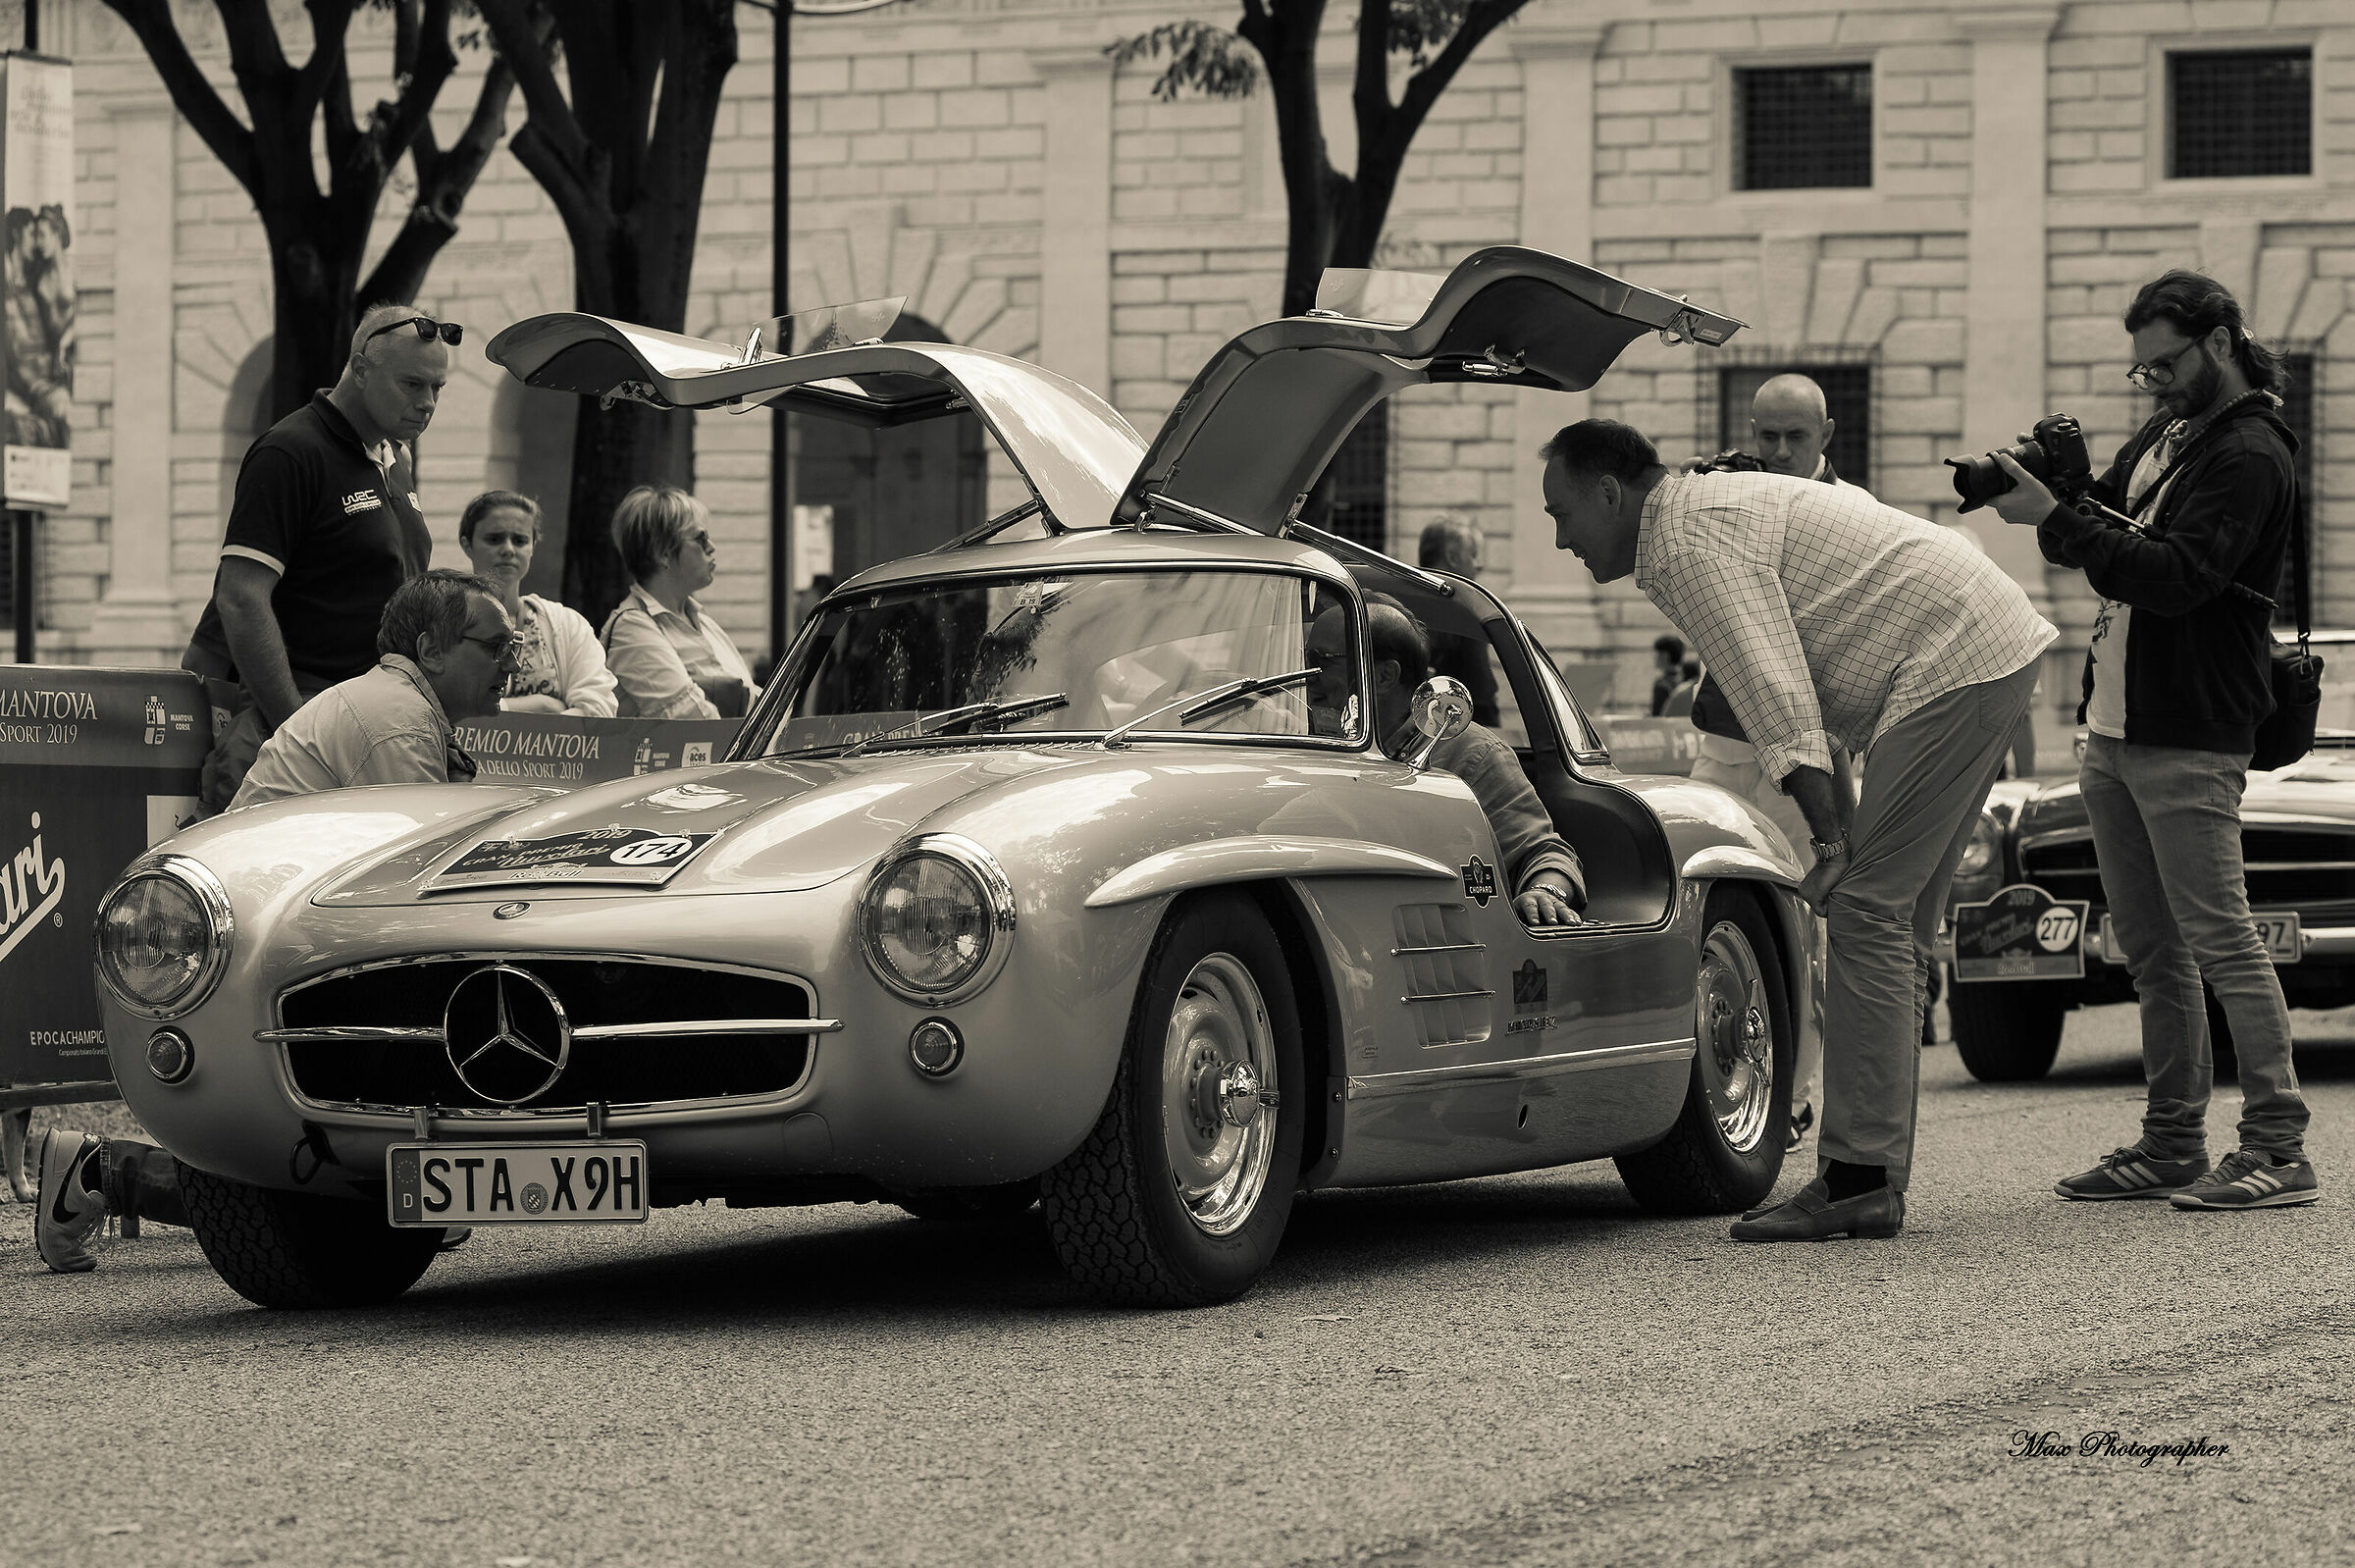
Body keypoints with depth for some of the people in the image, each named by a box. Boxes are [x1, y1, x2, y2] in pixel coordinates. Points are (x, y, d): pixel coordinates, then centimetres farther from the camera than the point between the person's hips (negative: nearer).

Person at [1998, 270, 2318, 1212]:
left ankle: (2279, 1149, -10)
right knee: (2151, 951, 11)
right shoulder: (2159, 439, 18)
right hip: (2112, 733, 9)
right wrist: (2056, 490, -1)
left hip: (2189, 742, -9)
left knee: (2219, 942, -11)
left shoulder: (2249, 457, -11)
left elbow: (2177, 575, -22)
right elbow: (2107, 530, 21)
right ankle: (2173, 1142, 16)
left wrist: (2057, 521, -24)